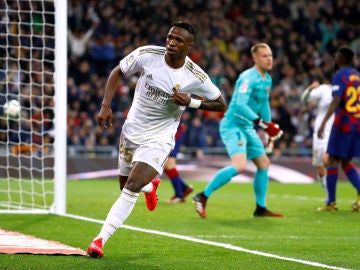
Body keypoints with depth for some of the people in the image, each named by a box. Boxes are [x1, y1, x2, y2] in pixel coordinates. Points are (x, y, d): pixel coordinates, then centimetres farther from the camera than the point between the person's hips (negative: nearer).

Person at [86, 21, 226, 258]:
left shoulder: (196, 77, -17)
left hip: (158, 139, -4)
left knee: (132, 188, -20)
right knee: (126, 186, 18)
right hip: (131, 131, 4)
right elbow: (117, 72, 2)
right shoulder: (147, 54, -14)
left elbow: (221, 104, -4)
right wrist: (106, 106, -8)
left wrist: (191, 102, -21)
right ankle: (151, 185, 55)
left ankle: (100, 240, -17)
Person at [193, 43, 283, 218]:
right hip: (233, 126, -10)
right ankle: (203, 197, -14)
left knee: (264, 164, 12)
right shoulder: (248, 78, -19)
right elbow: (240, 105, -30)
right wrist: (262, 123, -31)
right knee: (239, 166, -24)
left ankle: (260, 208, 22)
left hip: (247, 128, 10)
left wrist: (270, 129, 25)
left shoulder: (267, 80, 11)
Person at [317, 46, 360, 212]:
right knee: (346, 162, 14)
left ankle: (331, 202, 0)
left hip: (343, 123, -7)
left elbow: (336, 101, -20)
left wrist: (324, 122, -24)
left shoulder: (339, 76, -8)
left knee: (333, 161, 1)